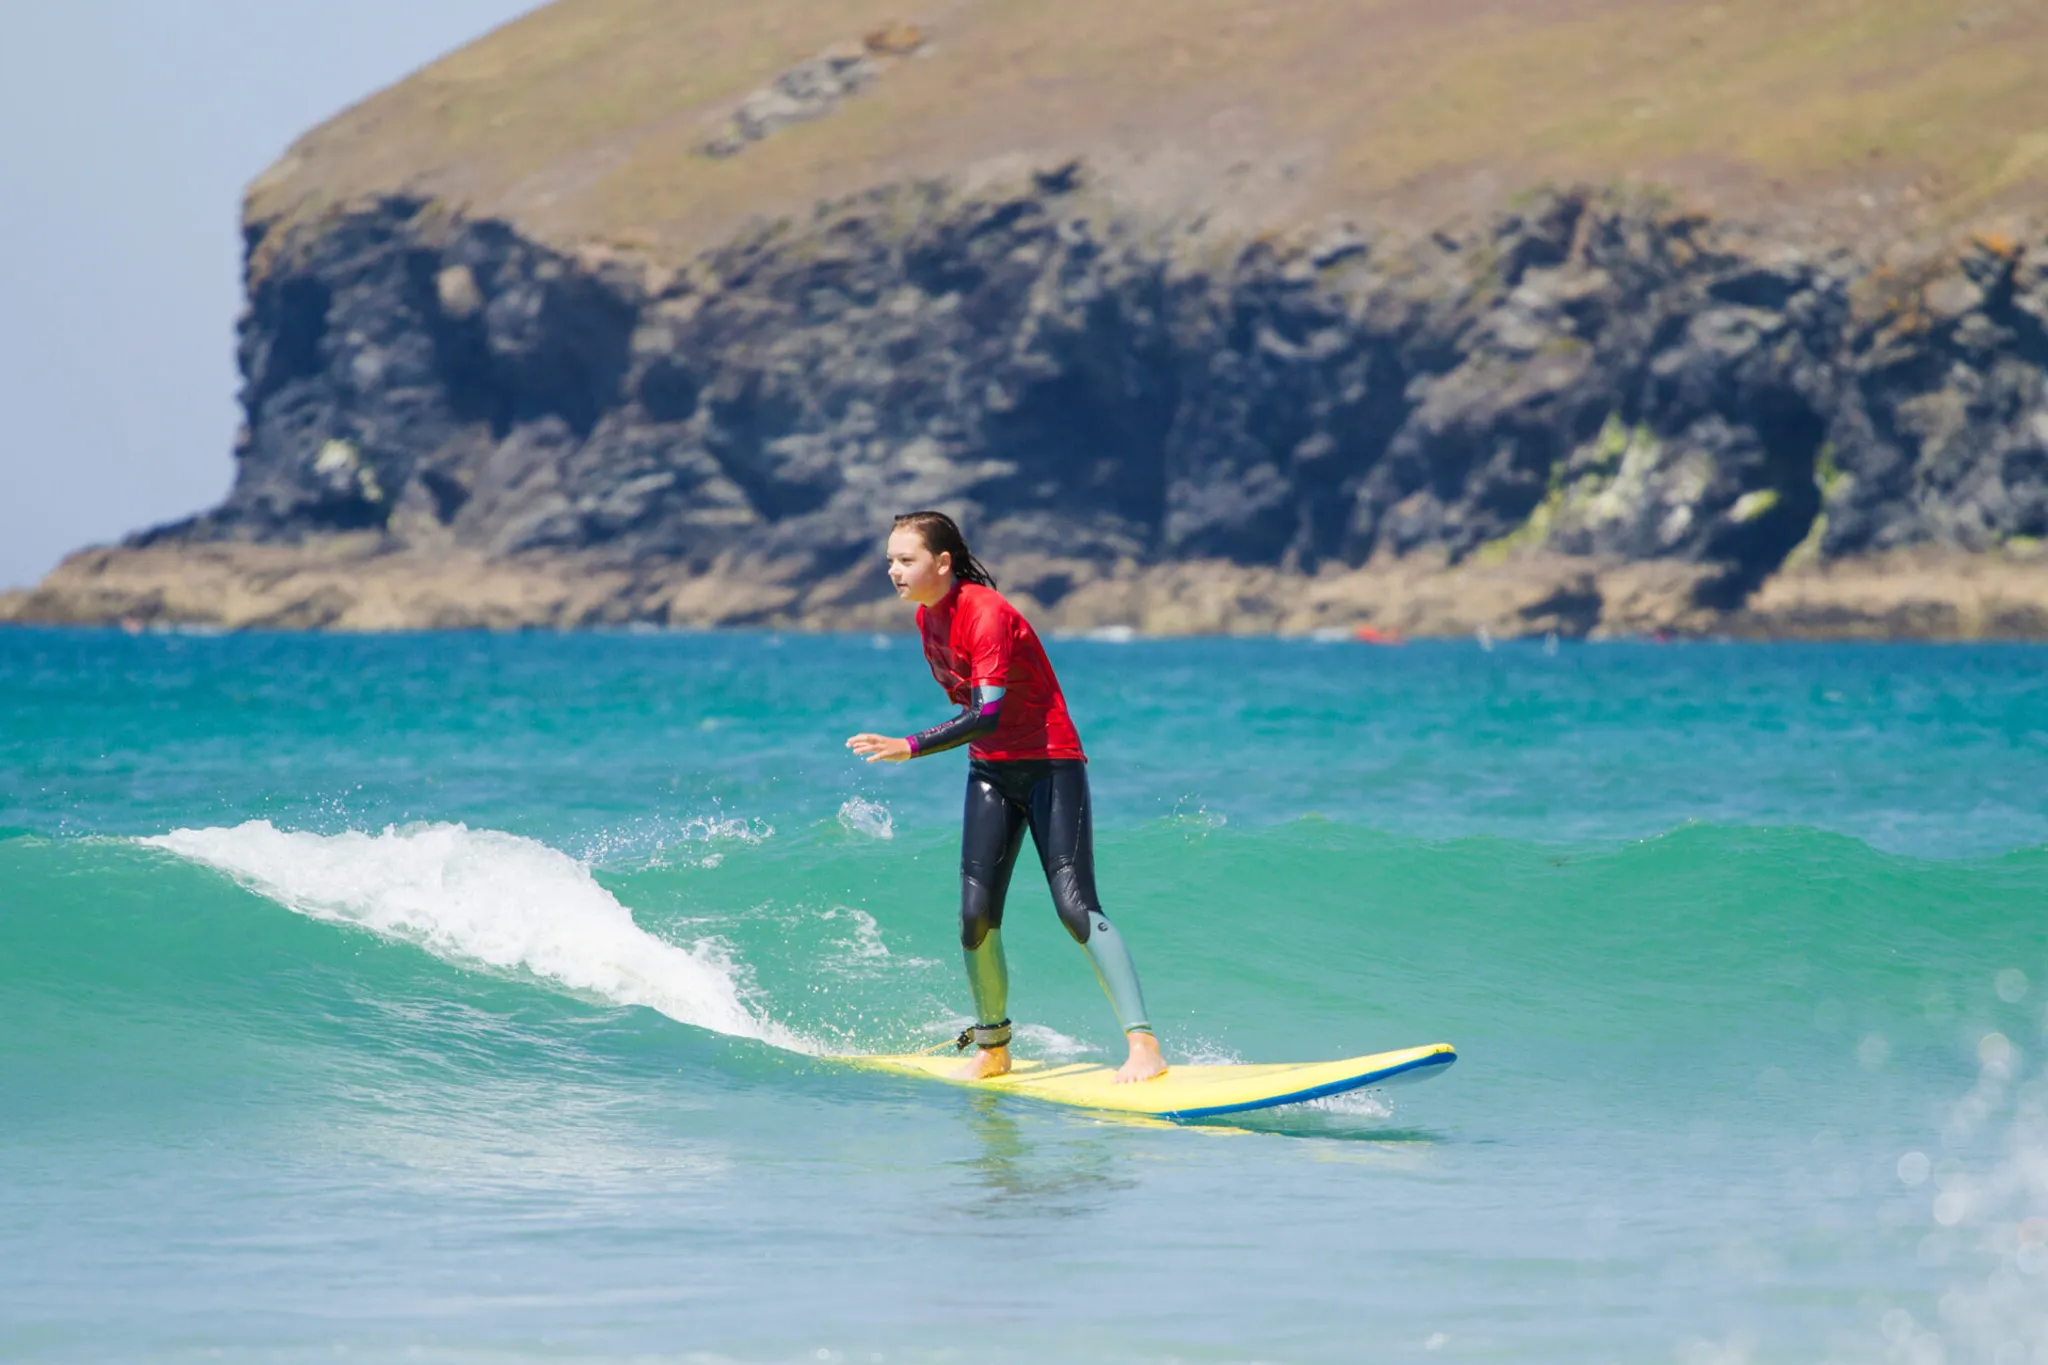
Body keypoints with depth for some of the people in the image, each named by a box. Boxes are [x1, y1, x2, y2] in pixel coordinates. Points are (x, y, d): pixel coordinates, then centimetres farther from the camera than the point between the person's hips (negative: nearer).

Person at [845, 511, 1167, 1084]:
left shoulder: (985, 613, -22)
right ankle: (992, 1048, 13)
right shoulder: (927, 617, 4)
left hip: (1051, 765, -7)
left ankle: (1143, 1044, -21)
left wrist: (909, 748, -38)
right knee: (976, 914, -2)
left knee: (1074, 905, -18)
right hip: (991, 771, 7)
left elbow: (987, 713, -32)